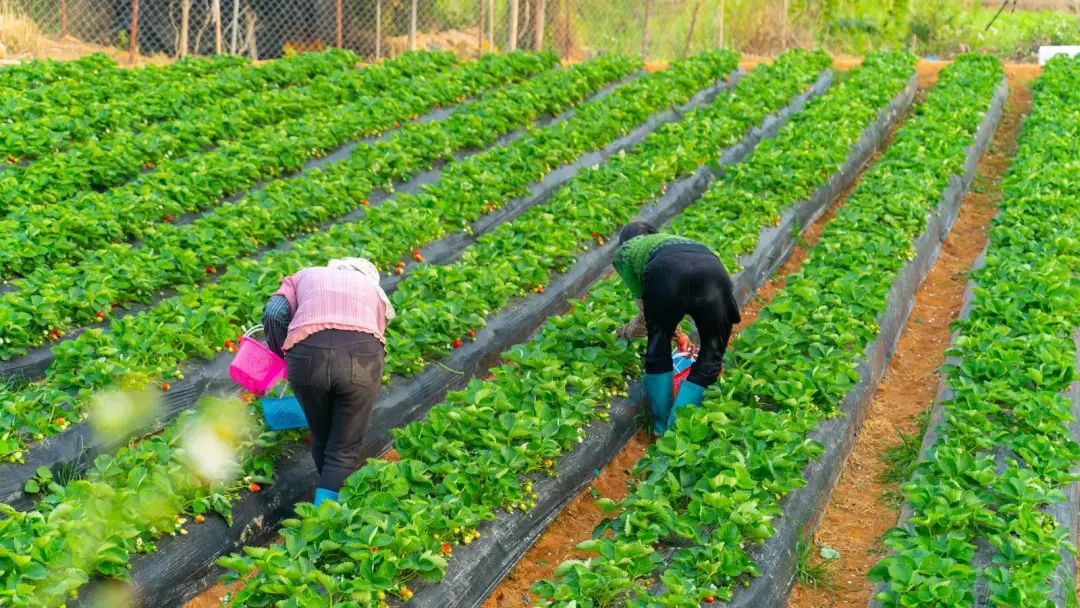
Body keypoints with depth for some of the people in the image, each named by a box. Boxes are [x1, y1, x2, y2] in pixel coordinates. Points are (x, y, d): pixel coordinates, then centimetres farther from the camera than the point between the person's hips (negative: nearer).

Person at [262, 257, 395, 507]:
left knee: (321, 440, 23)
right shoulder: (374, 290, 37)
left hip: (307, 354, 0)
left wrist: (281, 355, 29)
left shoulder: (304, 276, 33)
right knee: (345, 451, 10)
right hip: (360, 355, 0)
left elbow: (273, 315, 14)